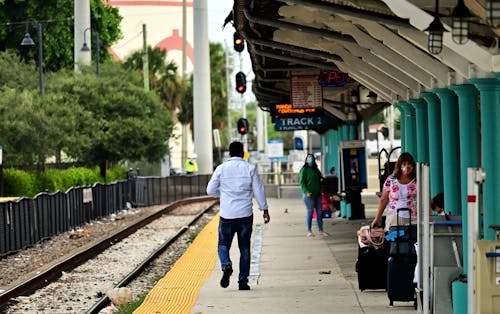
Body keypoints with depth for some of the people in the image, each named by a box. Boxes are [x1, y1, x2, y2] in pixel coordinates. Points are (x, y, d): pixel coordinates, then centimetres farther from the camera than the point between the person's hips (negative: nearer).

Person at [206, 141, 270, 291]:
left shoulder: (221, 169, -2)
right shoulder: (250, 169, -1)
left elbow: (210, 190, 2)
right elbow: (259, 190, 0)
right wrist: (264, 210, 9)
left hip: (227, 215, -1)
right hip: (245, 215, 1)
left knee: (223, 244, 13)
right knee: (245, 248, 10)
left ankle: (226, 266, -16)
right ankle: (243, 281, 8)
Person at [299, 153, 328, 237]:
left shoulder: (316, 170, 16)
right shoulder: (304, 170, -4)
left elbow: (320, 179, 26)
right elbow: (302, 182, -10)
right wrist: (306, 192, -20)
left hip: (317, 194, 6)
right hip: (309, 195, -6)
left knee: (319, 212, 7)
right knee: (310, 212, -3)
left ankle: (320, 230, 13)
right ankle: (309, 231, 4)